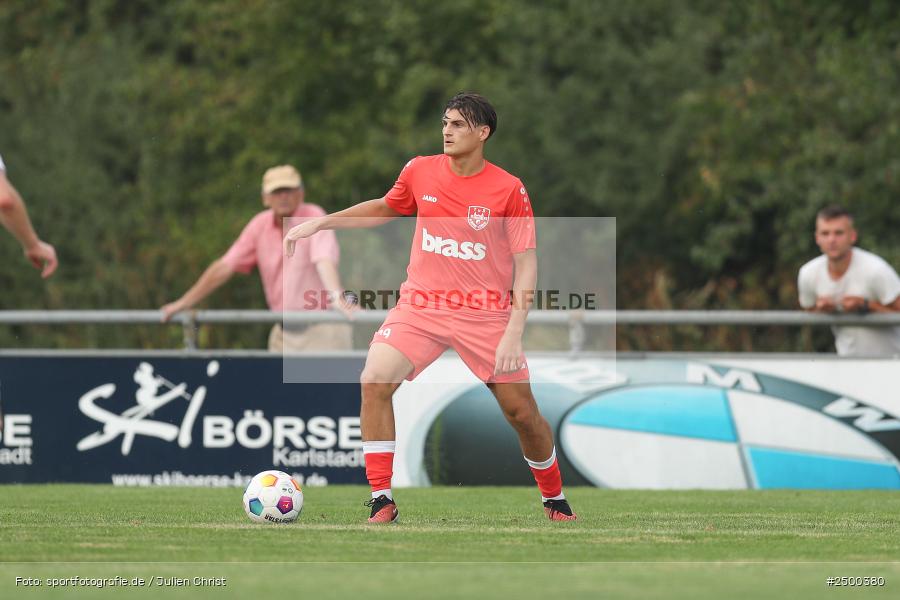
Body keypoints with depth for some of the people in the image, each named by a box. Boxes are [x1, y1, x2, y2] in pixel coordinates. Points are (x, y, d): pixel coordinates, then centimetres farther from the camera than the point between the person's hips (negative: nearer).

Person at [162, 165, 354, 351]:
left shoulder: (314, 217, -9)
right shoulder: (260, 225, 6)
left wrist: (336, 297, -46)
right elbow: (224, 267, 8)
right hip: (284, 334, 6)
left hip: (321, 331, -5)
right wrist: (184, 303, 6)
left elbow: (324, 261, -27)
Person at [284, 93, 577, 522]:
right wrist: (318, 224, 16)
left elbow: (526, 262, -9)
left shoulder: (509, 190, -9)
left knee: (522, 412, -1)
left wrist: (514, 334, -18)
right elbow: (384, 209, 21)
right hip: (420, 305, 2)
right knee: (374, 382, -20)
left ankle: (555, 501, 25)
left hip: (485, 310, -2)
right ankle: (381, 502, -12)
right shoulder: (420, 172, 1)